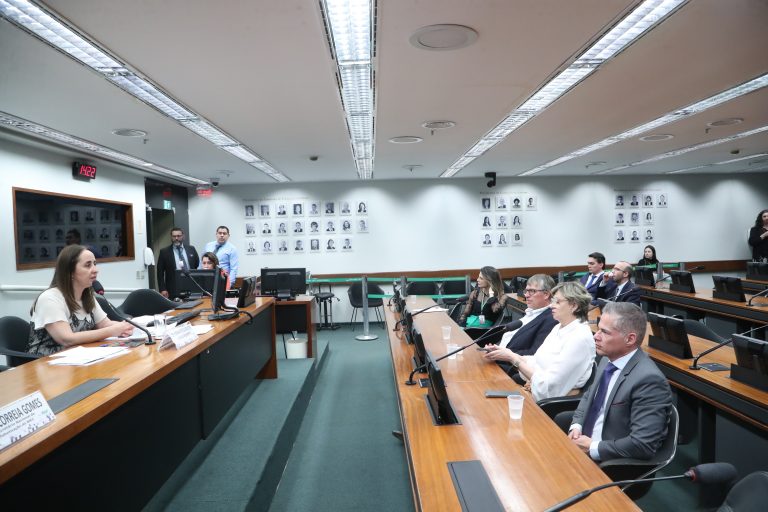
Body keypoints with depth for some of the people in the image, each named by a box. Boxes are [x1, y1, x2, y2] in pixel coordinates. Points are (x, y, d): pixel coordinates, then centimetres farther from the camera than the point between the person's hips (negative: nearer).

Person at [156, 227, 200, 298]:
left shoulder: (191, 250, 11)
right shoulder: (164, 252, 4)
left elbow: (198, 267, 15)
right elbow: (160, 272, 3)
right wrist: (162, 289, -6)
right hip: (173, 290, -2)